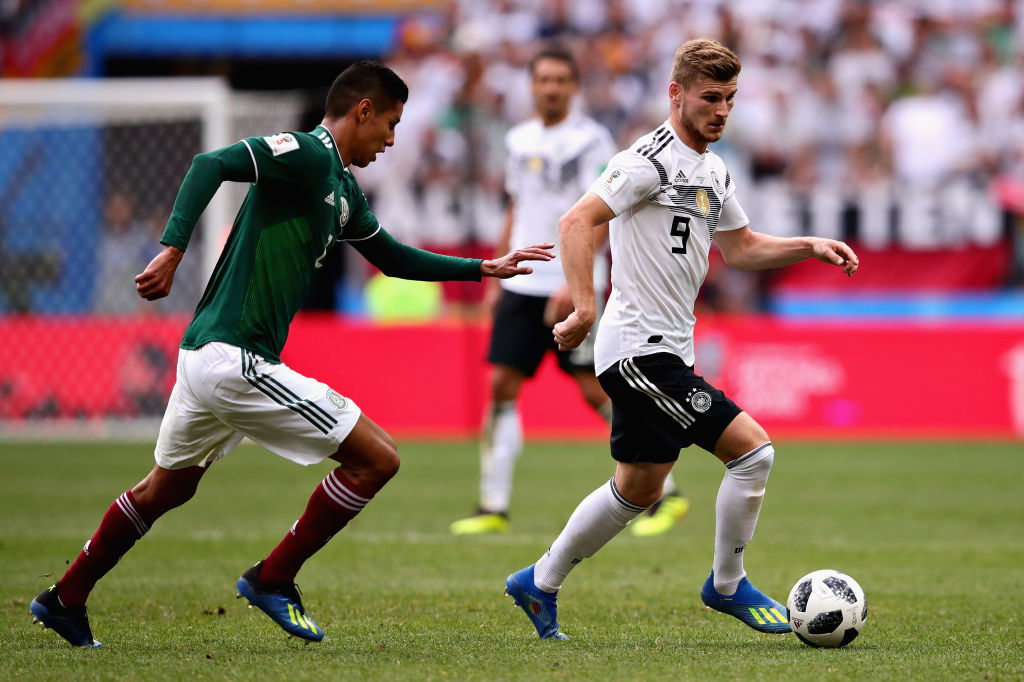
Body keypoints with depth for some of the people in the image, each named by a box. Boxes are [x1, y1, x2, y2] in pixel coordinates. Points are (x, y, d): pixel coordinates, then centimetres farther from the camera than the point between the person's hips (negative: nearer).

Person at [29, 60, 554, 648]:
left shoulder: (343, 189, 18)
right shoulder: (308, 154, -12)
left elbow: (393, 258, 31)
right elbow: (212, 164, -24)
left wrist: (484, 269, 31)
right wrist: (173, 249, -33)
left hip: (207, 355, 10)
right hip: (235, 359, -10)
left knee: (168, 488, 26)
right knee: (377, 458, -5)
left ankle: (66, 600, 35)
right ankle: (273, 580, 3)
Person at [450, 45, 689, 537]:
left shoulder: (591, 140, -7)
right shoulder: (520, 140, 13)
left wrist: (574, 281, -21)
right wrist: (498, 277, 19)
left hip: (573, 288, -6)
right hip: (522, 285, 6)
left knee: (596, 390, -7)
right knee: (502, 386, -1)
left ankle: (665, 494, 3)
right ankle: (494, 507, 3)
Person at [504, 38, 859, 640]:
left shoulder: (715, 172, 15)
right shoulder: (653, 160, -14)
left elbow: (740, 248, 25)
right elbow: (577, 222, -21)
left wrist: (811, 247, 12)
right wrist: (584, 306, -30)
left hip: (665, 352, 10)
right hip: (642, 348, -10)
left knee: (638, 491, 16)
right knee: (753, 449, -11)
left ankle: (540, 585, 28)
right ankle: (728, 586, 3)